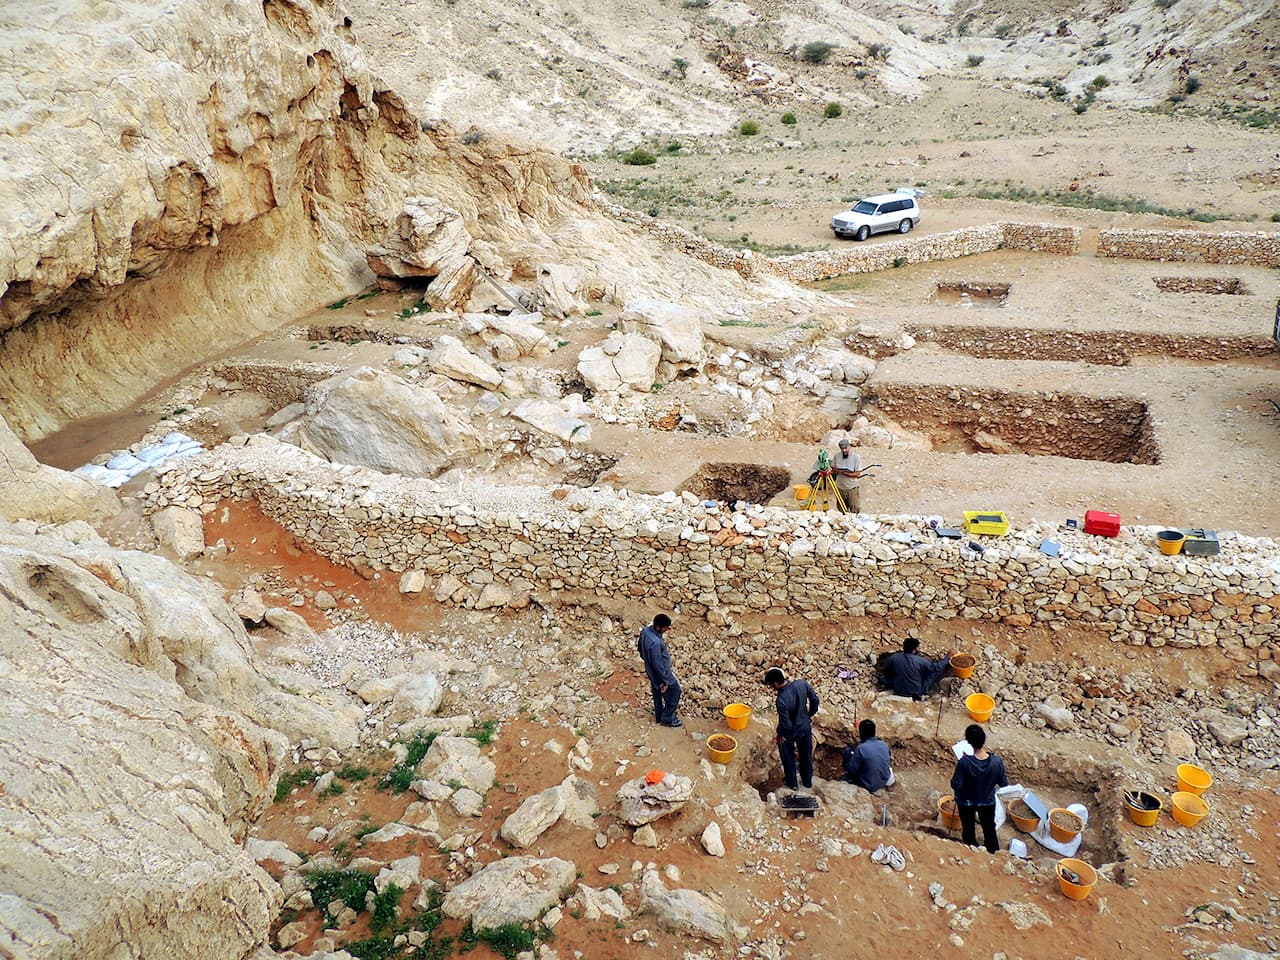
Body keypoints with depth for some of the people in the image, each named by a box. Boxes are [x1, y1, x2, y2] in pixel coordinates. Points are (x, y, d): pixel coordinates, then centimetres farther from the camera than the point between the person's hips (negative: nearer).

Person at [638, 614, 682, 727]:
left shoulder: (645, 631, -13)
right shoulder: (655, 643, -39)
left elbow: (642, 652, 5)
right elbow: (658, 665, -29)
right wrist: (665, 680, -17)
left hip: (651, 670, 8)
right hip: (661, 672, -8)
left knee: (657, 693, 27)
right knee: (675, 691, 14)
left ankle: (659, 715, 46)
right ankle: (667, 719, 29)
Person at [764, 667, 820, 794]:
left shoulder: (782, 700, -38)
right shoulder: (802, 683, -22)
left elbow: (785, 724, -29)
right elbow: (815, 700, -7)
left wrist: (780, 735, -8)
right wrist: (810, 715, 9)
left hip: (791, 732, -5)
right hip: (806, 726, 5)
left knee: (788, 757, 24)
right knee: (806, 755, 28)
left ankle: (792, 783, 44)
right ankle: (807, 781, 48)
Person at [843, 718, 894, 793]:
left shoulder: (860, 748, -26)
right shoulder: (884, 745, -9)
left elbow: (851, 770, -17)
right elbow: (889, 763, 8)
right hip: (885, 782, 5)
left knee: (848, 750, 5)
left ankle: (847, 778, 24)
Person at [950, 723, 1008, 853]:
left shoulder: (964, 762, -34)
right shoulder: (997, 761, -26)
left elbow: (956, 785, -24)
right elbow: (1004, 783, -11)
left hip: (966, 802, -2)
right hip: (988, 801, 2)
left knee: (968, 829, 25)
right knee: (989, 829, 28)